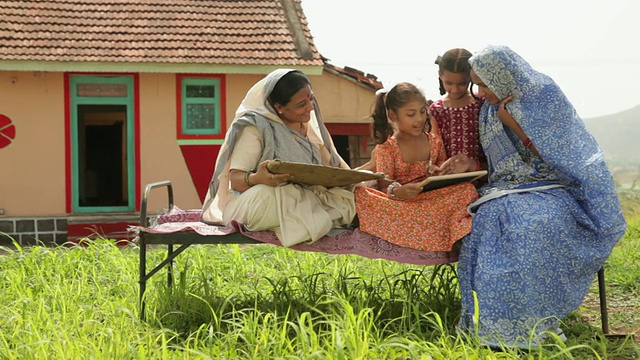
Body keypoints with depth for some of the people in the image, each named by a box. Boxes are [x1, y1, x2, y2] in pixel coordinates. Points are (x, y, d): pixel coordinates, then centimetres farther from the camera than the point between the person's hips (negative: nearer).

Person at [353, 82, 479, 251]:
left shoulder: (435, 141, 11)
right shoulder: (386, 148, 0)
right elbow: (384, 188, -6)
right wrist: (397, 191, -30)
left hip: (433, 198, 2)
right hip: (401, 204, -2)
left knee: (466, 189, -29)